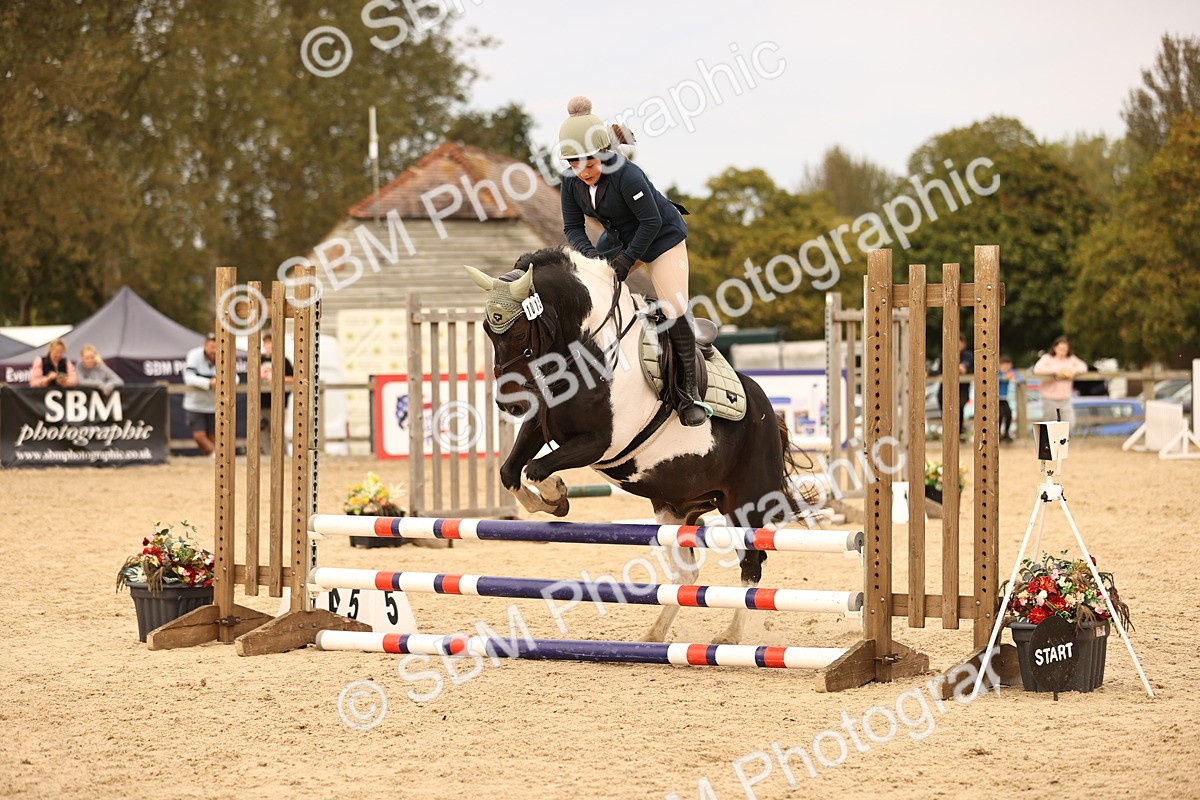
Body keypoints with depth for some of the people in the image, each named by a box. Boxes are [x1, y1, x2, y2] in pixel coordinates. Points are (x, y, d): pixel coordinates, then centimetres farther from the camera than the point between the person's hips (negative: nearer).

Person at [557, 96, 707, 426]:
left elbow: (651, 222, -26)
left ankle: (690, 392, -9)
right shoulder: (571, 182, -13)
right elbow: (572, 227, -7)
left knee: (675, 312, -15)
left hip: (662, 237, -7)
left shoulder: (626, 175, -32)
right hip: (619, 238, 7)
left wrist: (627, 259, -26)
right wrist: (588, 253, -26)